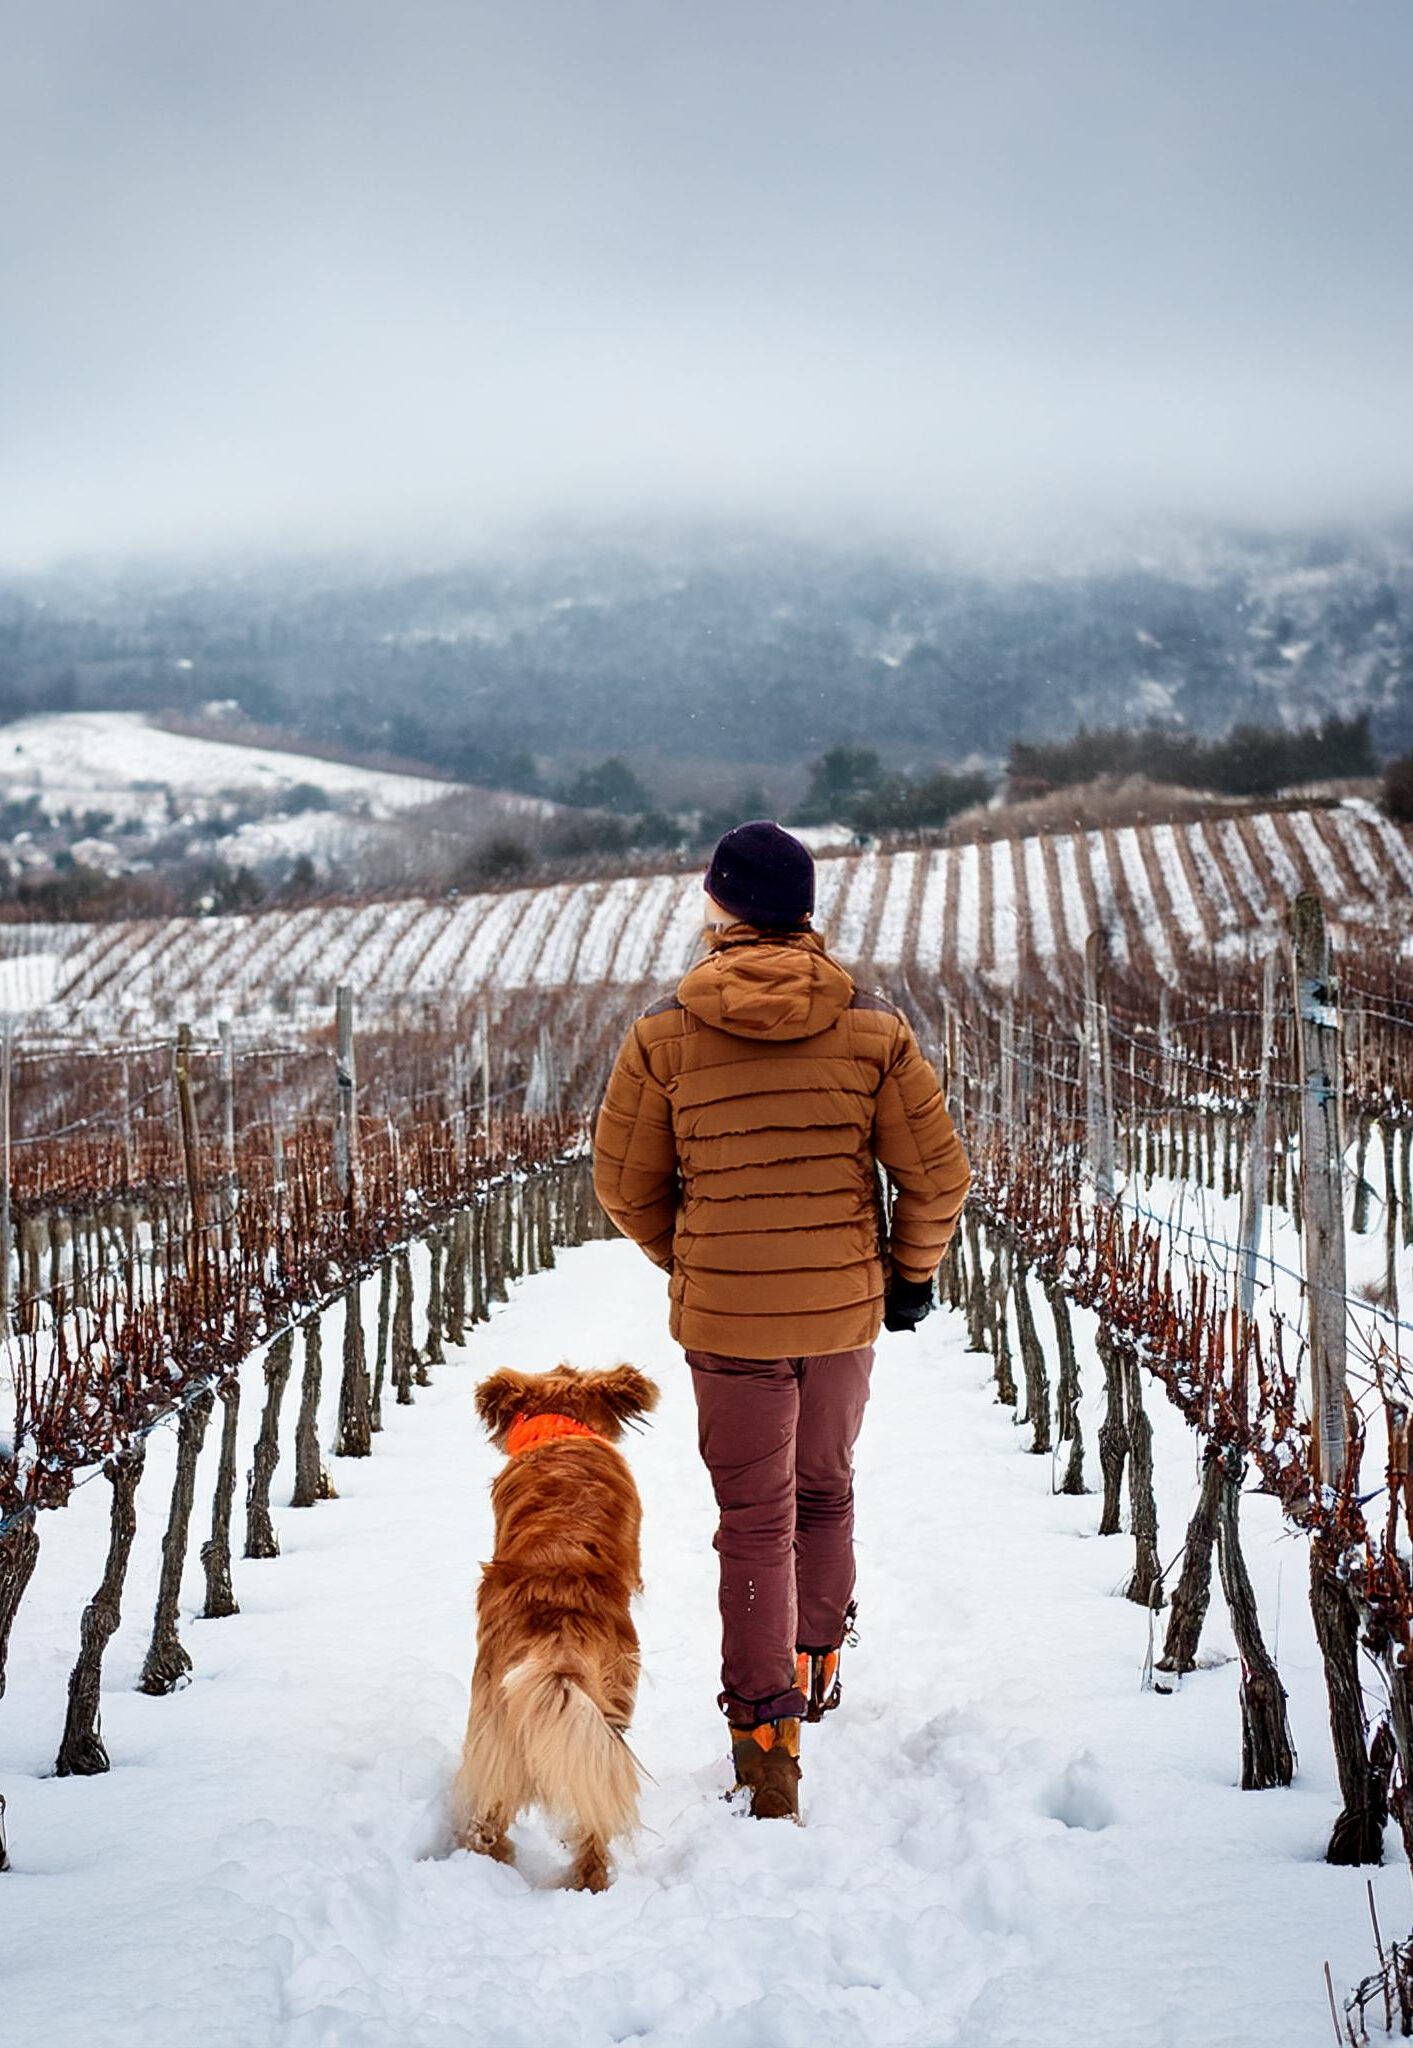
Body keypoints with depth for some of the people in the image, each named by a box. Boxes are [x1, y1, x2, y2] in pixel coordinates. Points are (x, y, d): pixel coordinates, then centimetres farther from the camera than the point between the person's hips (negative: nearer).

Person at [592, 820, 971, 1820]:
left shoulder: (664, 1034, -8)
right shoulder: (874, 1027, -7)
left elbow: (625, 1182, 0)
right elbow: (937, 1171, -4)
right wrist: (911, 1274, 12)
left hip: (724, 1315, -1)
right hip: (846, 1307, 2)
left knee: (756, 1523, 7)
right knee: (826, 1491, 24)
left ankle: (766, 1741, 4)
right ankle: (818, 1662, 43)